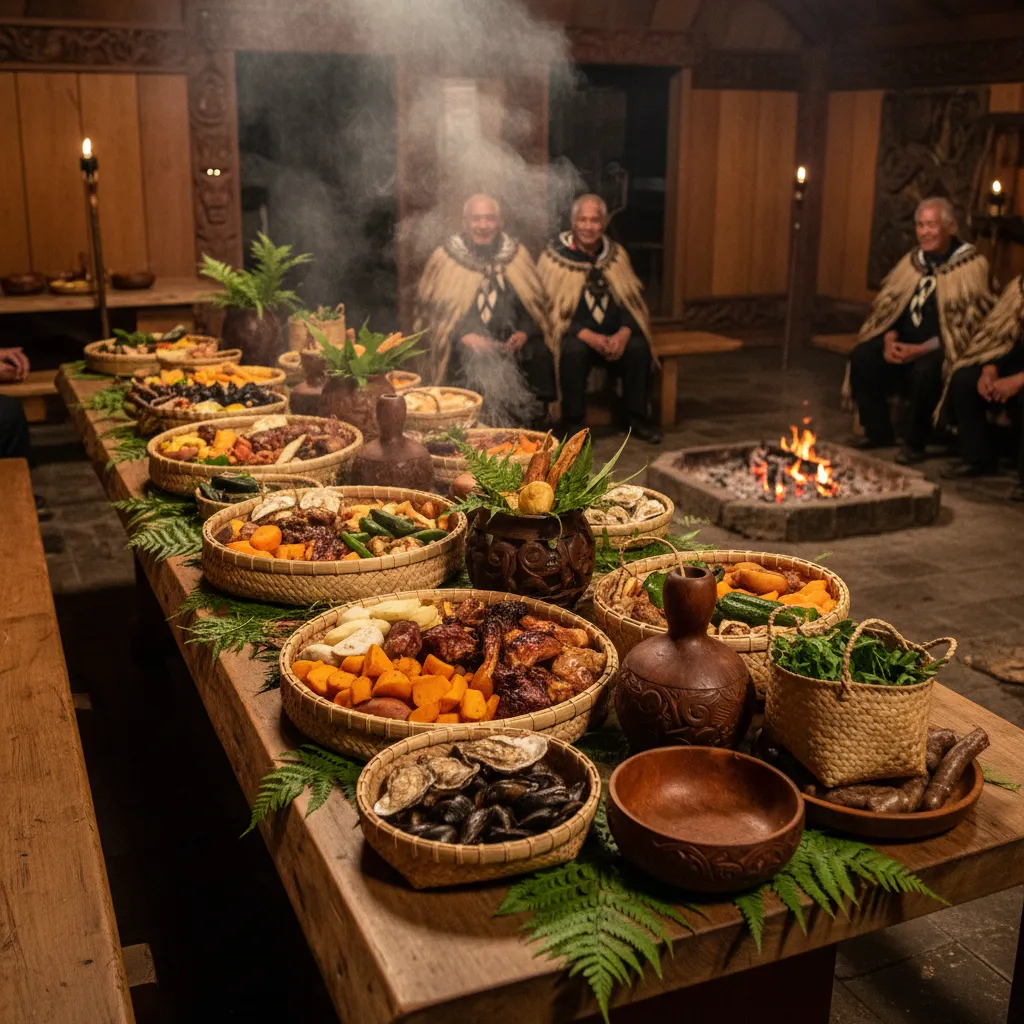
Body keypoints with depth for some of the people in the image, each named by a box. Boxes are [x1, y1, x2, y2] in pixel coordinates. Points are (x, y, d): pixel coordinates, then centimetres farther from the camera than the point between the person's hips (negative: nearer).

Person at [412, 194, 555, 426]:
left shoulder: (516, 253, 10)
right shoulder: (445, 257, 3)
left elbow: (536, 301, 14)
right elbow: (431, 308, 1)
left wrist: (524, 332, -6)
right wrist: (463, 336, -13)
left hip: (511, 344, 2)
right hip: (465, 346, -2)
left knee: (540, 355, -21)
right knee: (465, 359, -31)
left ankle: (528, 431, -3)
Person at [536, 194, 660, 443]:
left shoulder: (616, 254, 9)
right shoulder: (555, 256, -4)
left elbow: (632, 299, 8)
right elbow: (549, 307, -9)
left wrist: (623, 333, -14)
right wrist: (588, 336, -22)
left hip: (614, 333, 4)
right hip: (572, 332, -3)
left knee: (639, 347, -24)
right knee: (574, 349, -35)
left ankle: (634, 416, -5)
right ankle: (573, 422, -19)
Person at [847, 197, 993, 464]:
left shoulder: (972, 265, -8)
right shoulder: (912, 261, 11)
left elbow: (969, 324, -14)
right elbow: (886, 304, 13)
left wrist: (922, 349, -21)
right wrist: (889, 338, -7)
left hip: (943, 349, -6)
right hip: (904, 342, 6)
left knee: (924, 370, -36)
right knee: (861, 357, -15)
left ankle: (915, 444, -14)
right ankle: (878, 432, -1)